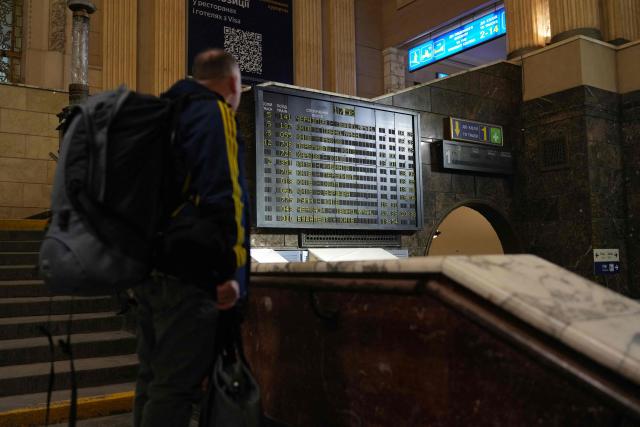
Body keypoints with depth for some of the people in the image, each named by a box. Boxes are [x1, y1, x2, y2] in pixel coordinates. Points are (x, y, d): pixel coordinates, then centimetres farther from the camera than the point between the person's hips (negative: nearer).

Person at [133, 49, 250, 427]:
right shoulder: (215, 113, -7)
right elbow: (224, 196, -20)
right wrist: (234, 272, -21)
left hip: (148, 266, 9)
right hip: (188, 272, -9)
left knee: (154, 379, 16)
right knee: (178, 387, -4)